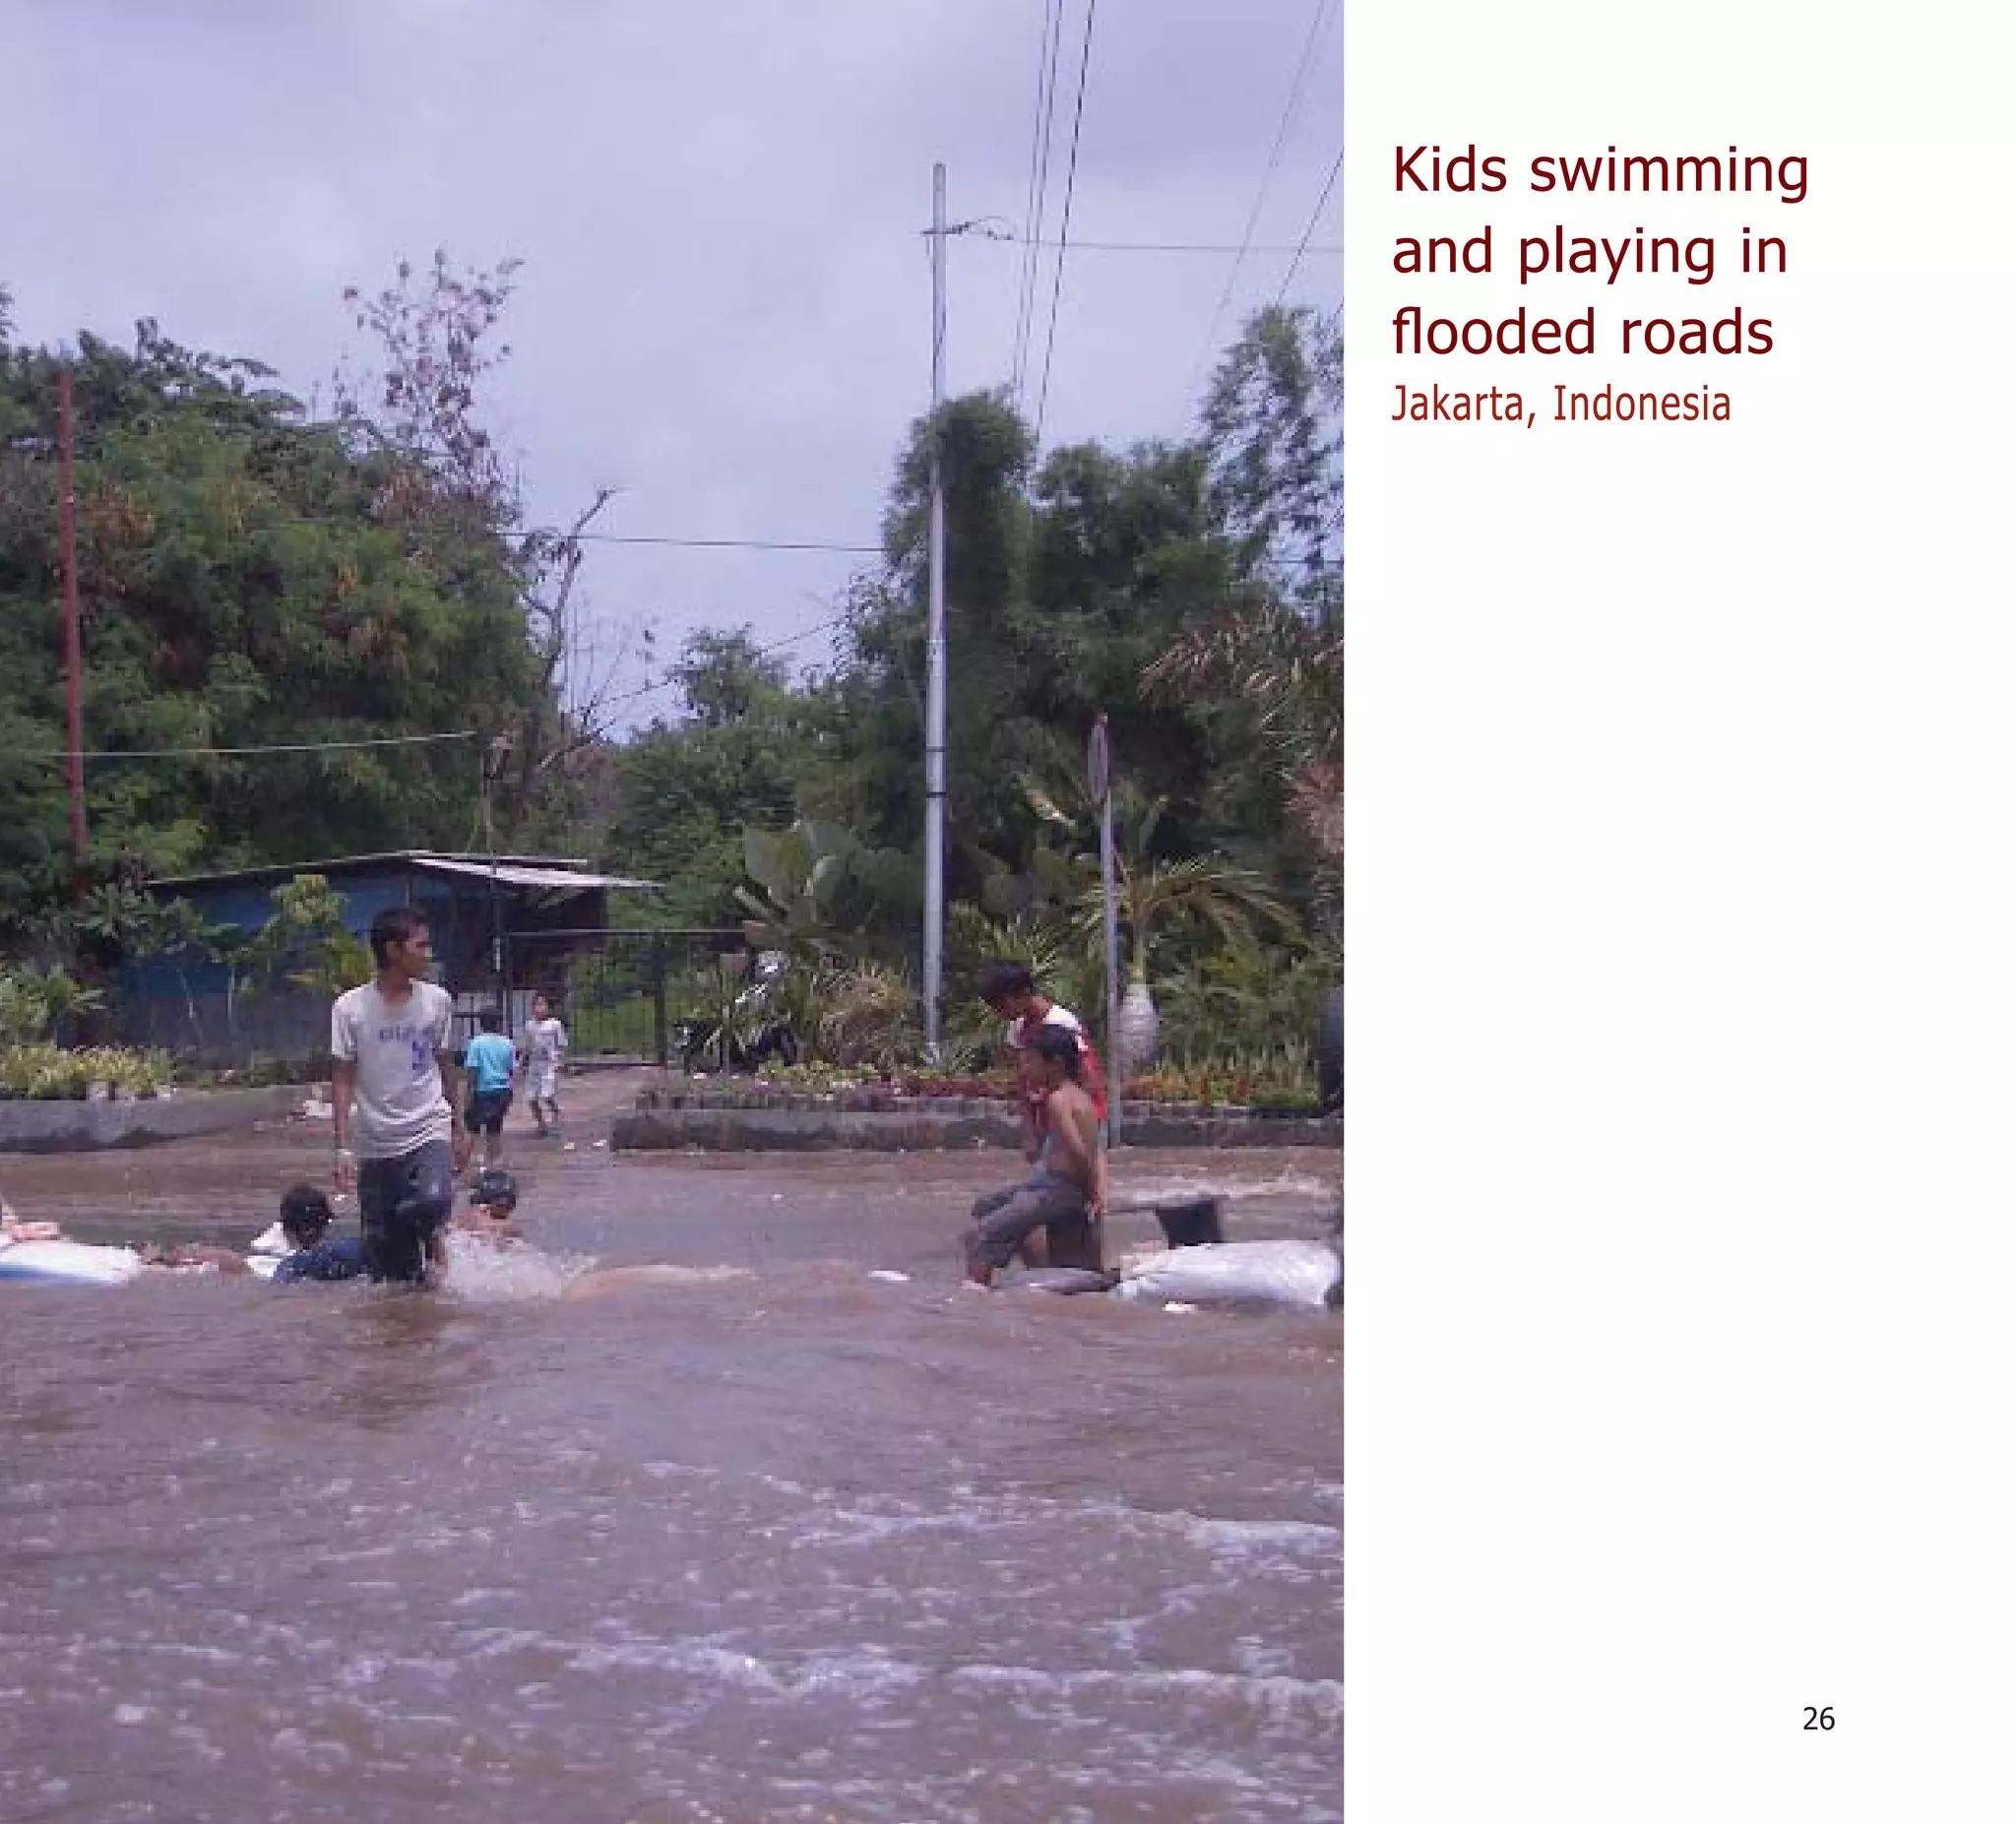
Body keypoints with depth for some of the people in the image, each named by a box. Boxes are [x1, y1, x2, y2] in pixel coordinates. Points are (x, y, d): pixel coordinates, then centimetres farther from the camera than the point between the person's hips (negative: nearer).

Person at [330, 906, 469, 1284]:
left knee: (433, 1203, -28)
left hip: (429, 1131, 1)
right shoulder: (349, 1008, -7)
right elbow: (344, 1080, -4)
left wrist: (458, 1131, 15)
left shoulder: (437, 1001, 0)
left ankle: (431, 1239, 4)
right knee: (384, 1259, 1)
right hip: (376, 1144, 0)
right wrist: (343, 1148, -10)